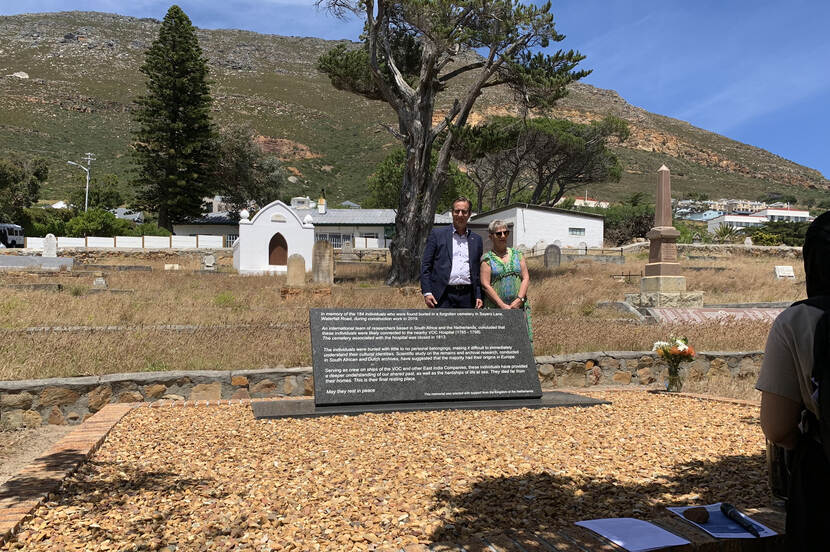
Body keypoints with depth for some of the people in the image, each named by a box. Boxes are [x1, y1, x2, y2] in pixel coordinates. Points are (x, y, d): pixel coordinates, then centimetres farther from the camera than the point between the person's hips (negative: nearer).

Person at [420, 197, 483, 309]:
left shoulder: (476, 239, 13)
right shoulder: (437, 234, 5)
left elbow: (478, 271, 15)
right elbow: (426, 265, 2)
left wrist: (479, 296, 5)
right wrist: (427, 292, -7)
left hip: (467, 297, 3)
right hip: (444, 297, -3)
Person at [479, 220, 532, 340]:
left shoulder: (517, 254, 14)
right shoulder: (487, 258, 3)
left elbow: (526, 278, 8)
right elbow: (485, 285, -5)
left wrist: (519, 300, -8)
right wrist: (503, 306, -13)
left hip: (519, 308, 3)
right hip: (495, 308, -3)